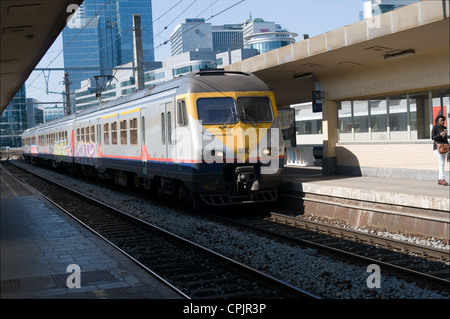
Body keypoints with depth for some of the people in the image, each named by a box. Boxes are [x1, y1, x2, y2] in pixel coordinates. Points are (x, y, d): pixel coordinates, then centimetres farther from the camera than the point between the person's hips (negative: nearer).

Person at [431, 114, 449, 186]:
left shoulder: (444, 128, 12)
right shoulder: (435, 128, -6)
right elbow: (433, 137, -11)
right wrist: (440, 134, -21)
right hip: (437, 147, -6)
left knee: (442, 164, 5)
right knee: (441, 163, -15)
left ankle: (439, 180, 9)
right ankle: (442, 179, -20)